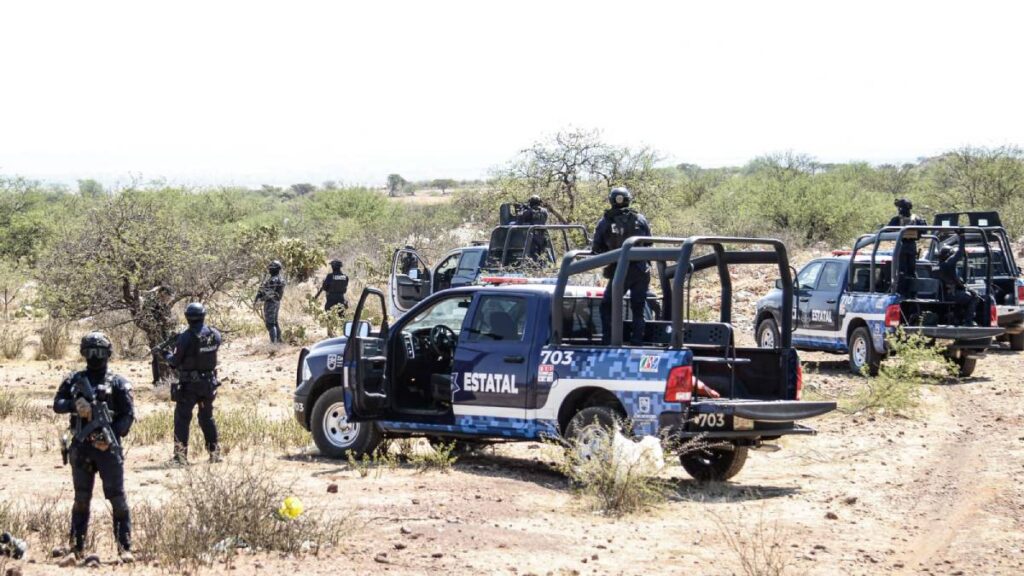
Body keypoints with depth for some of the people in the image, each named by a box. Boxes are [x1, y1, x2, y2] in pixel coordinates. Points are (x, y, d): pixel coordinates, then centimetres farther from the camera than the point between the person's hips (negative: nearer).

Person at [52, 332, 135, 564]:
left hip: (108, 448, -3)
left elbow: (128, 415, -3)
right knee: (81, 499, 8)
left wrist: (112, 436, -16)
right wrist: (74, 405, -15)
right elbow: (57, 404, 5)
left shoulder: (117, 383, 1)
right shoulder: (74, 380, 11)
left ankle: (124, 547, 1)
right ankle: (76, 548, 11)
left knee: (117, 498, -3)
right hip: (80, 448, 3)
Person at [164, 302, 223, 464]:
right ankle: (214, 452, 20)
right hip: (209, 383, 5)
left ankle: (181, 455, -3)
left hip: (189, 385, -5)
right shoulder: (215, 334, -3)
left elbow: (175, 361, -12)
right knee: (207, 418, 19)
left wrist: (168, 356, 11)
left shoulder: (186, 337, -18)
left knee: (182, 418, 3)